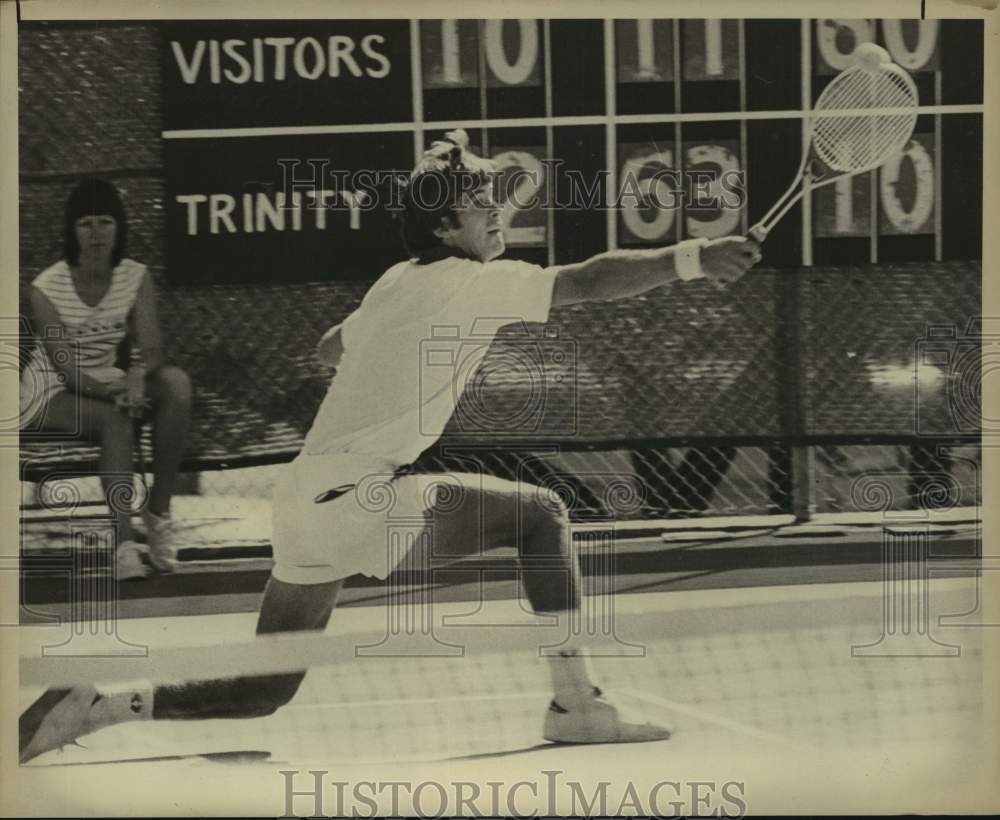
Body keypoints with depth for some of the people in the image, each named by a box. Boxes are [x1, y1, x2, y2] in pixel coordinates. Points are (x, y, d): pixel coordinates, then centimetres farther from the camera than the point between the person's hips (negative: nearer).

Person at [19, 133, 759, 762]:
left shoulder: (398, 283, 17)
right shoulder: (474, 282, -8)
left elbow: (331, 348, 35)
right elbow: (588, 282, -20)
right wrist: (690, 258, -25)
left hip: (301, 503, 9)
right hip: (355, 503, -9)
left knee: (261, 693, 18)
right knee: (539, 515, -4)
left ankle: (95, 707, 13)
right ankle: (576, 704, -8)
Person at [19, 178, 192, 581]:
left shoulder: (135, 277, -2)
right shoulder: (46, 289, -14)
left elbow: (151, 348, -10)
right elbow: (64, 367, -20)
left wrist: (139, 380, -34)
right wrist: (112, 392, -37)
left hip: (107, 384, 4)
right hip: (51, 394, -4)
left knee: (176, 382, -25)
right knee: (116, 419, -36)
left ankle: (158, 513, -24)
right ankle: (123, 541, -40)